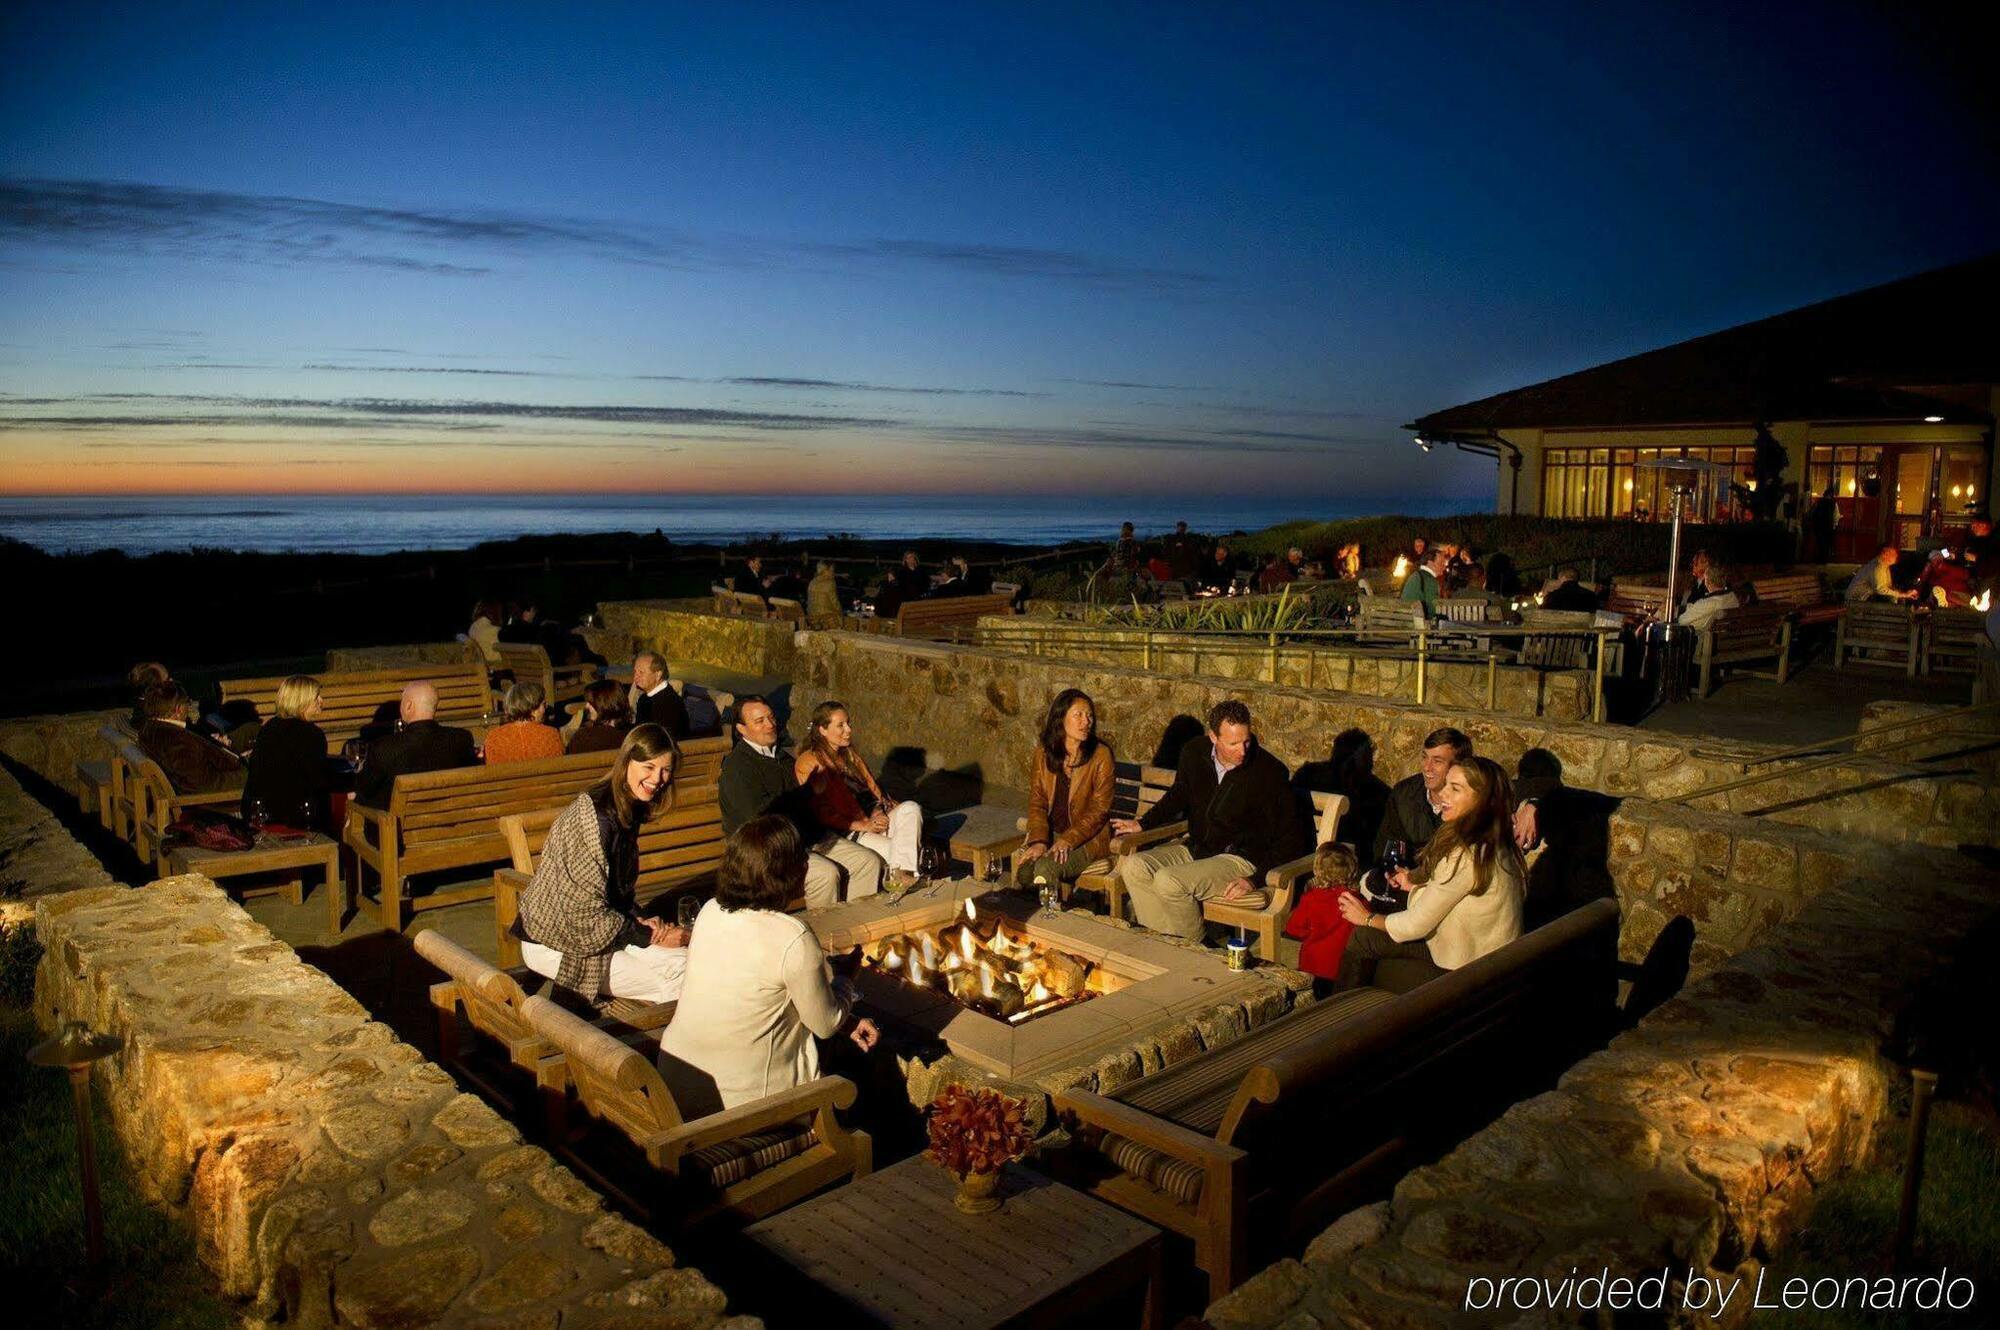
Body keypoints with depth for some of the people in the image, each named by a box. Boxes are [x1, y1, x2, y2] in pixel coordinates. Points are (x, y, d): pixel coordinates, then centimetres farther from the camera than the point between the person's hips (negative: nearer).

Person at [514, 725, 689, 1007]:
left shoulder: (629, 810, 5)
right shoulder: (594, 815, -25)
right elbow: (587, 913, -25)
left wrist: (641, 920, -5)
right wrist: (649, 936, -17)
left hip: (595, 928, 9)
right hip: (555, 945, -9)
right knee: (679, 974, -15)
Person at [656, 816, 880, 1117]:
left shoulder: (710, 911, -3)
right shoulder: (793, 937, -24)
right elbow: (826, 1025, -10)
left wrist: (844, 1022, 10)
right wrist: (844, 978, 10)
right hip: (739, 1099, -7)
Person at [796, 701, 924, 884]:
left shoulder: (849, 755, 22)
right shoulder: (808, 763, -4)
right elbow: (819, 812, -10)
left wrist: (878, 811, 0)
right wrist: (862, 825, -15)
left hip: (872, 821, 7)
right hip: (844, 833, -7)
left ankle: (901, 873, -38)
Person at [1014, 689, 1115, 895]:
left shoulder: (1100, 754, -8)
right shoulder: (1043, 752, 5)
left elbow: (1099, 809, -10)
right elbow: (1036, 802, 4)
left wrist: (1068, 840, -20)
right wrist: (1039, 840, -13)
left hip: (1087, 838, -3)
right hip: (1051, 833, 3)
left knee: (1045, 867, -28)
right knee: (1023, 868, -25)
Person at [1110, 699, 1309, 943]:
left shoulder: (1270, 772, -16)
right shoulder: (1194, 753, -1)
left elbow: (1292, 838, -11)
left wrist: (1256, 879, -18)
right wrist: (1143, 824, 17)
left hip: (1240, 858, -6)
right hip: (1195, 848, 6)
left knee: (1168, 881, -28)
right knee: (1133, 867, -15)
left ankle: (1195, 947, -5)